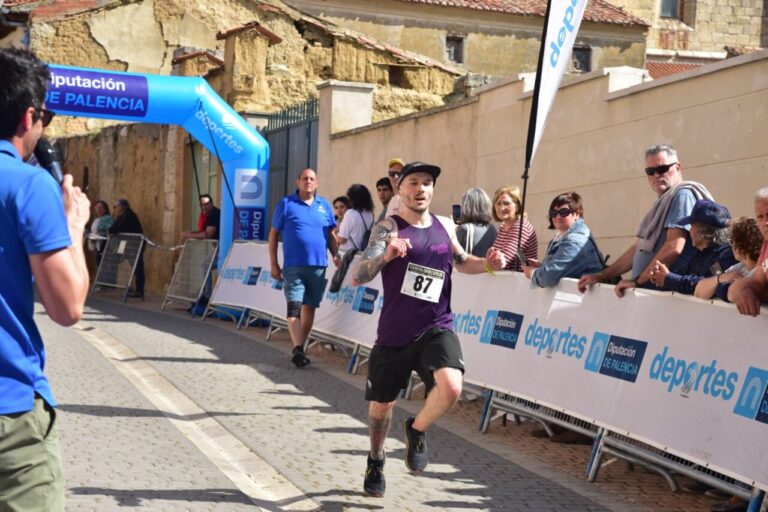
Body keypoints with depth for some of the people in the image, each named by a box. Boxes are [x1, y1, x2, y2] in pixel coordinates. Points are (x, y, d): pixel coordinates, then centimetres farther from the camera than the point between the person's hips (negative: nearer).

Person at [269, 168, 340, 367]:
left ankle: (300, 347, 19)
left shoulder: (324, 205, 11)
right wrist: (274, 264, 0)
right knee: (294, 307, -14)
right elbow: (273, 234, 4)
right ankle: (297, 349, -20)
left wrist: (336, 255, 1)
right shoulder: (286, 203, 2)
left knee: (310, 307, 9)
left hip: (318, 266, 4)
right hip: (293, 266, -4)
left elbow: (330, 234, 17)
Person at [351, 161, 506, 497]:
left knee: (450, 387, -26)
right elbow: (357, 278, -20)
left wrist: (487, 264, 3)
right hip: (394, 334, -2)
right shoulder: (389, 228, -10)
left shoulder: (445, 226, 4)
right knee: (381, 405, 14)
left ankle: (417, 429, 6)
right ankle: (376, 462, 44)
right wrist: (385, 256, -39)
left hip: (437, 329, 2)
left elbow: (460, 261, 24)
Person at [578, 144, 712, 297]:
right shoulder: (663, 202, 19)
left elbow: (674, 248, -18)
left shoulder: (682, 195, -7)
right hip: (648, 291, 8)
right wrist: (602, 276, 21)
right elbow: (640, 249, 25)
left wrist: (637, 280, -12)